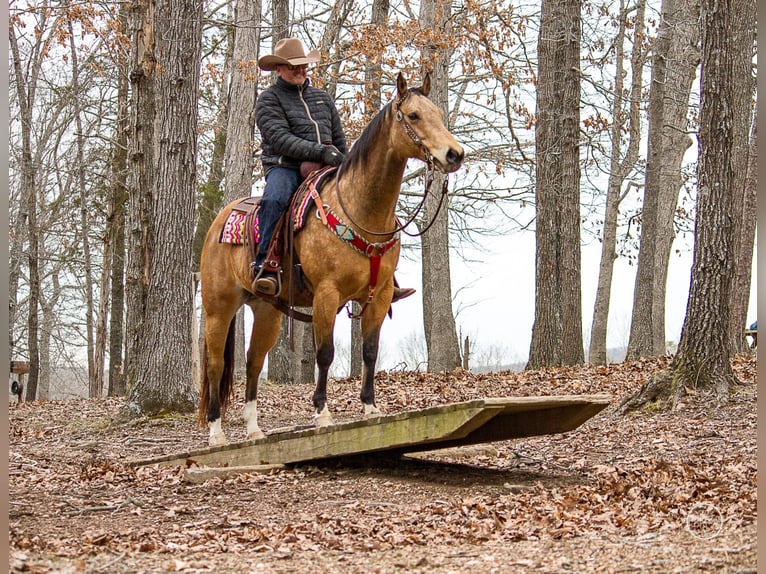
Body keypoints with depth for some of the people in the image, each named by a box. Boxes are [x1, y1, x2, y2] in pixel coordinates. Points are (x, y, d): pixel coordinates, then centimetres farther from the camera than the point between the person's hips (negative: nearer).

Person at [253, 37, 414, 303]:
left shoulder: (322, 98, 24)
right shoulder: (269, 99, 4)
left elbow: (339, 139, 26)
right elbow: (280, 139, -12)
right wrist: (319, 152, -23)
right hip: (285, 167, -5)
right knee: (274, 200, -39)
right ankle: (265, 269, -40)